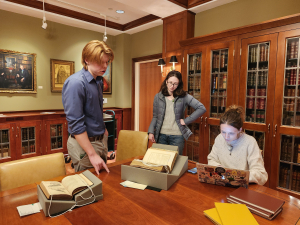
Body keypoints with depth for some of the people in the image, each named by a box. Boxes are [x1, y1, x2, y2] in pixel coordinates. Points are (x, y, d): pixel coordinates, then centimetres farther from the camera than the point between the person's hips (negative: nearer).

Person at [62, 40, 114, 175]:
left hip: (101, 140, 8)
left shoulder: (98, 81, 7)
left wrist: (102, 129, 12)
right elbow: (75, 123, -24)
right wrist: (92, 154, -23)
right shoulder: (76, 83, -20)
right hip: (84, 143, -8)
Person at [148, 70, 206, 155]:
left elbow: (202, 108, -8)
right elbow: (155, 117, 6)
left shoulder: (184, 97, -4)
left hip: (177, 136, -2)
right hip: (161, 135, 2)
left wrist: (186, 120, -10)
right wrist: (151, 131, -5)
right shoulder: (158, 97, 2)